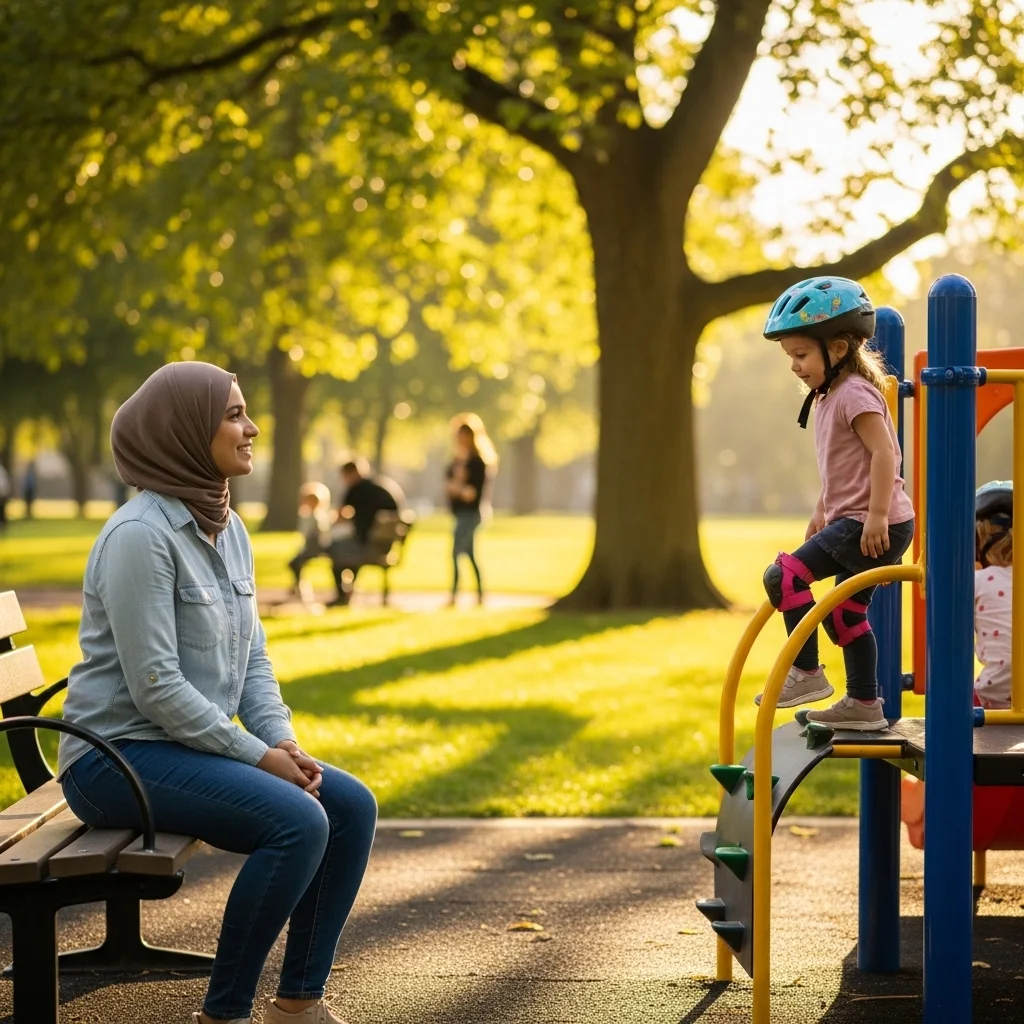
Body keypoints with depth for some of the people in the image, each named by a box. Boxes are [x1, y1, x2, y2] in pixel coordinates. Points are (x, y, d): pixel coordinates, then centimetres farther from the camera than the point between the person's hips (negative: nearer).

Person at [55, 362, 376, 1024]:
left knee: (352, 805, -3)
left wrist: (285, 741, -3)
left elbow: (252, 659, 14)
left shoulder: (229, 530, 11)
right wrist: (258, 755, -18)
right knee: (297, 821, -26)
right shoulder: (140, 535, -18)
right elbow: (156, 687, -22)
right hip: (118, 754, -9)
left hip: (194, 745, 9)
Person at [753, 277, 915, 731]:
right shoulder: (829, 398, 16)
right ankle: (864, 704, 24)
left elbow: (884, 453, -23)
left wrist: (877, 515, -27)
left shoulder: (854, 394, -15)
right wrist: (821, 510, 28)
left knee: (785, 575, -15)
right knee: (845, 611, 16)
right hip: (851, 520, 11)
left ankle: (806, 673, -9)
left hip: (874, 524, -11)